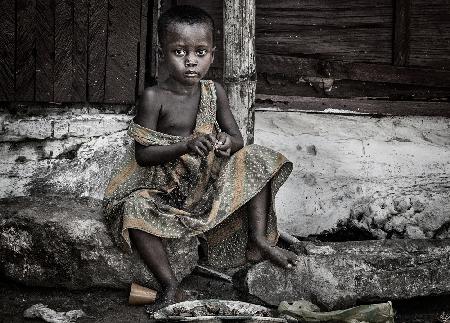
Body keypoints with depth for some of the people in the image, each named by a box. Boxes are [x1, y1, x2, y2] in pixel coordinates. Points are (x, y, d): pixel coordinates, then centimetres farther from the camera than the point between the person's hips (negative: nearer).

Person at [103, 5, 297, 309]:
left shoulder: (214, 91, -2)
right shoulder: (154, 98, -15)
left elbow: (237, 138, 2)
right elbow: (142, 154, -18)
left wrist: (229, 143, -24)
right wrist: (186, 146, -32)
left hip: (211, 179, 4)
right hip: (164, 186, -4)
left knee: (255, 160, -11)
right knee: (133, 210, -33)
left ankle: (258, 240, -8)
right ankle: (169, 284, -23)